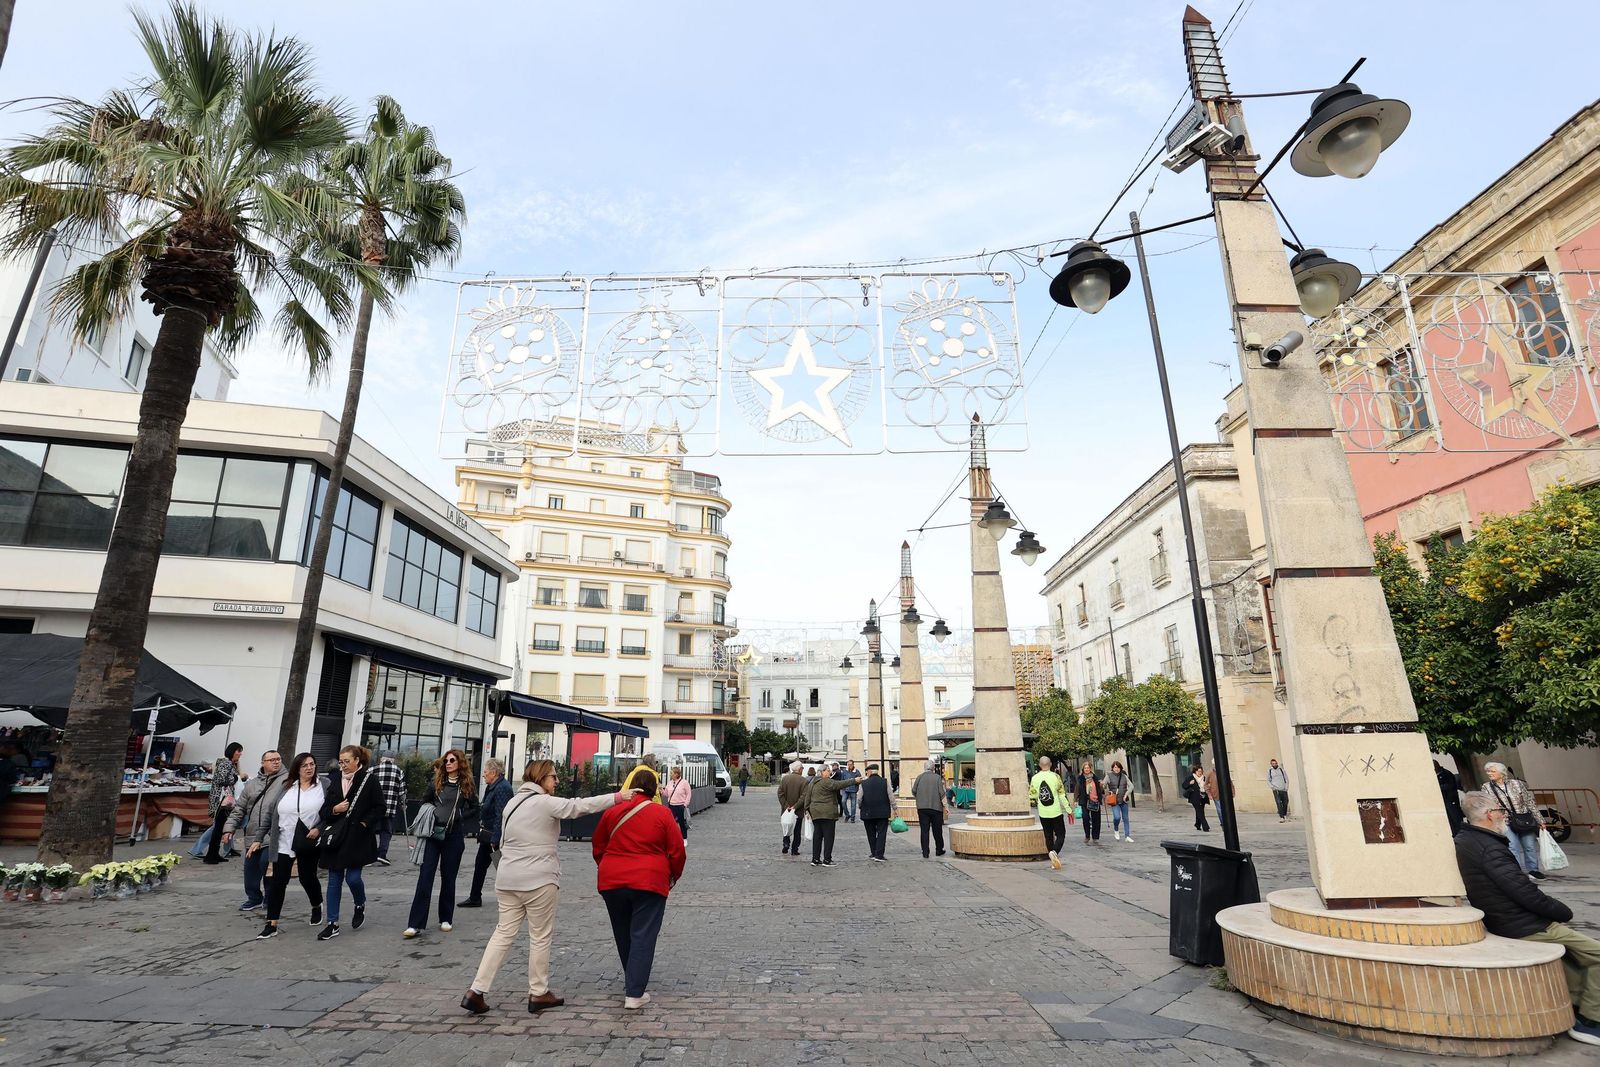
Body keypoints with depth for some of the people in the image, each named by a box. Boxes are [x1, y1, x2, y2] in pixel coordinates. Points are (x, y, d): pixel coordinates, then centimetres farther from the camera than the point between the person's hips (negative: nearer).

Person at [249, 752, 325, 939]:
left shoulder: (323, 787, -4)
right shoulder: (284, 787, 1)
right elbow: (268, 813, 5)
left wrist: (319, 829, -16)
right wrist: (258, 838, 3)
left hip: (309, 844, -1)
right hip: (283, 843, 1)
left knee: (308, 878, 11)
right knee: (277, 882, 1)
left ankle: (317, 907, 38)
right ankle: (272, 925, 10)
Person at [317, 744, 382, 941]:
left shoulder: (369, 780, -5)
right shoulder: (335, 780, 7)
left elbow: (379, 808, -2)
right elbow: (324, 810, 11)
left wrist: (365, 823, -12)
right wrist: (334, 810, -9)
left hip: (358, 838, -4)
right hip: (335, 837, 4)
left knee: (353, 877, -6)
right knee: (334, 881, 7)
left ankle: (360, 906, 25)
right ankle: (333, 924, 16)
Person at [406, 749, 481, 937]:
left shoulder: (467, 785, 1)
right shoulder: (436, 782, 5)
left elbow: (474, 808, 6)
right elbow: (425, 801, 17)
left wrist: (458, 816, -7)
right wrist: (430, 812, -2)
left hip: (454, 836, -1)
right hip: (433, 833, 1)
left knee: (448, 878, 9)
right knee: (425, 877, -5)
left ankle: (446, 919, 22)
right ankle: (415, 924, -3)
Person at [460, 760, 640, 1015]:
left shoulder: (512, 802, 12)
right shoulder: (544, 802, -14)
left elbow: (504, 841, 19)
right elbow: (579, 806, -24)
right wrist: (618, 796, -26)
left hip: (507, 879, 7)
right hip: (539, 880, -7)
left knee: (503, 933, 12)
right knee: (540, 936, 6)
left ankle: (476, 991, 6)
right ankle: (538, 993, 17)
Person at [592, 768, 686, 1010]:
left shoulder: (612, 812, 2)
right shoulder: (662, 814, -6)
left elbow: (598, 849, 13)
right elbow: (677, 852, -2)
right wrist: (674, 876, 16)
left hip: (611, 882, 3)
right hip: (650, 882, -3)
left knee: (623, 936, 19)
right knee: (643, 936, 3)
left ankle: (632, 983, 34)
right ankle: (635, 994, 0)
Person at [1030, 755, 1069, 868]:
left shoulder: (1035, 778, -1)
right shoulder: (1055, 776, -10)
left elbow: (1031, 795, 6)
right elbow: (1062, 795, -8)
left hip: (1043, 813, 3)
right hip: (1056, 812, -3)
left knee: (1048, 836, 13)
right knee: (1060, 835, 6)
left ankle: (1054, 861, 15)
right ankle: (1054, 851, -19)